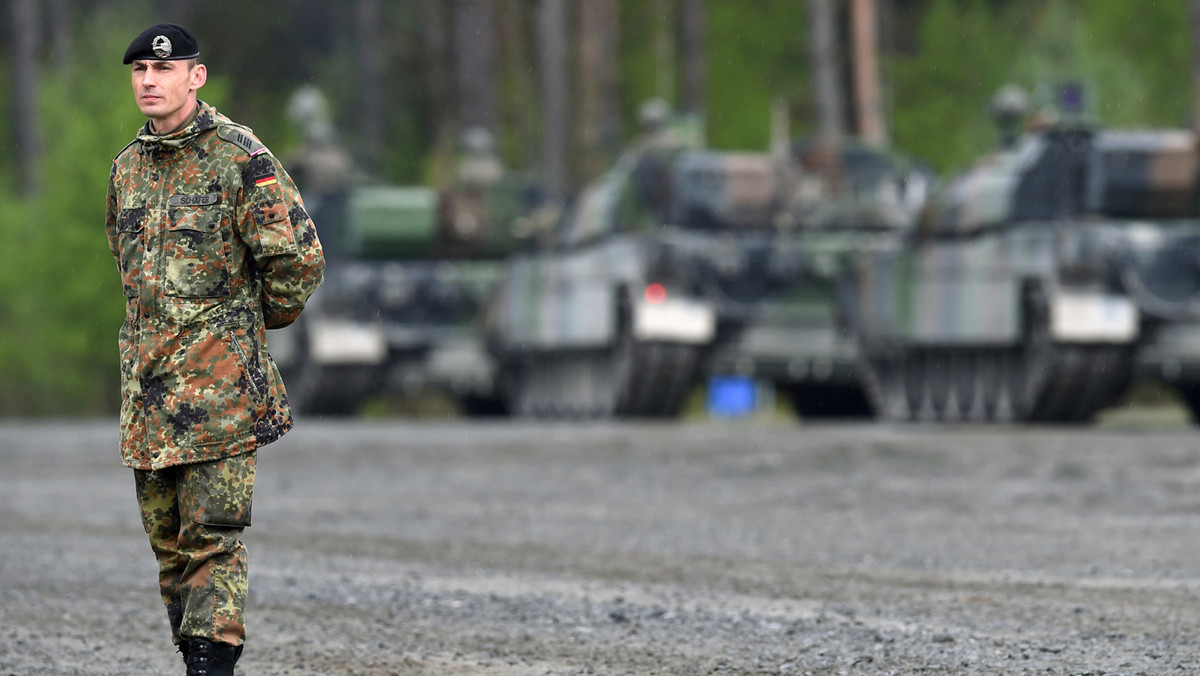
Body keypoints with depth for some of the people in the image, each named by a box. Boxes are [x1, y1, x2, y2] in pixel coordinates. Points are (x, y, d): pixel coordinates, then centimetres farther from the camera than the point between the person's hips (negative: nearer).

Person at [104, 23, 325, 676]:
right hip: (147, 378, 7)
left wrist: (261, 321, 4)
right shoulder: (128, 166, 13)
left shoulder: (240, 157, -9)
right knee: (166, 533, 9)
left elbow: (300, 257, -10)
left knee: (212, 534, -10)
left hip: (218, 378, -7)